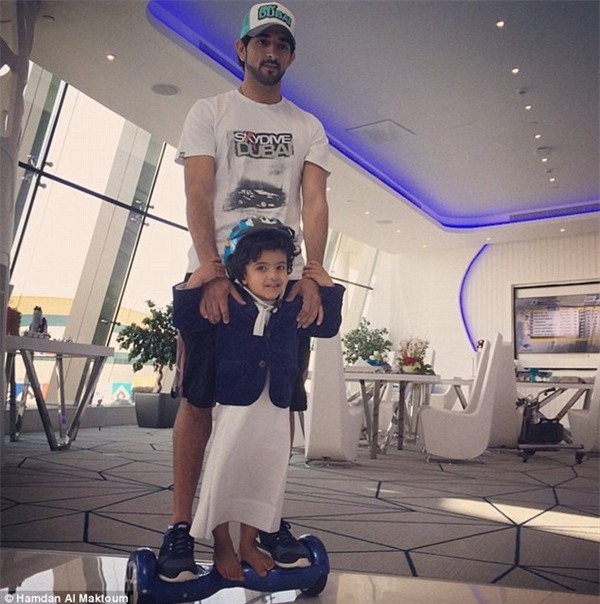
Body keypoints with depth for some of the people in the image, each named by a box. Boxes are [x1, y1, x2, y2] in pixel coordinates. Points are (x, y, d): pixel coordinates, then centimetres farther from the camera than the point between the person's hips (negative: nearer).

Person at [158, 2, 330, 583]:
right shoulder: (209, 113, 9)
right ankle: (180, 527, 9)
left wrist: (311, 274, -13)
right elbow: (198, 195, -4)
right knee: (199, 398, -2)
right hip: (216, 276, -2)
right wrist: (213, 272, -19)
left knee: (282, 403, 4)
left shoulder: (308, 127, 16)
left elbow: (315, 203, 3)